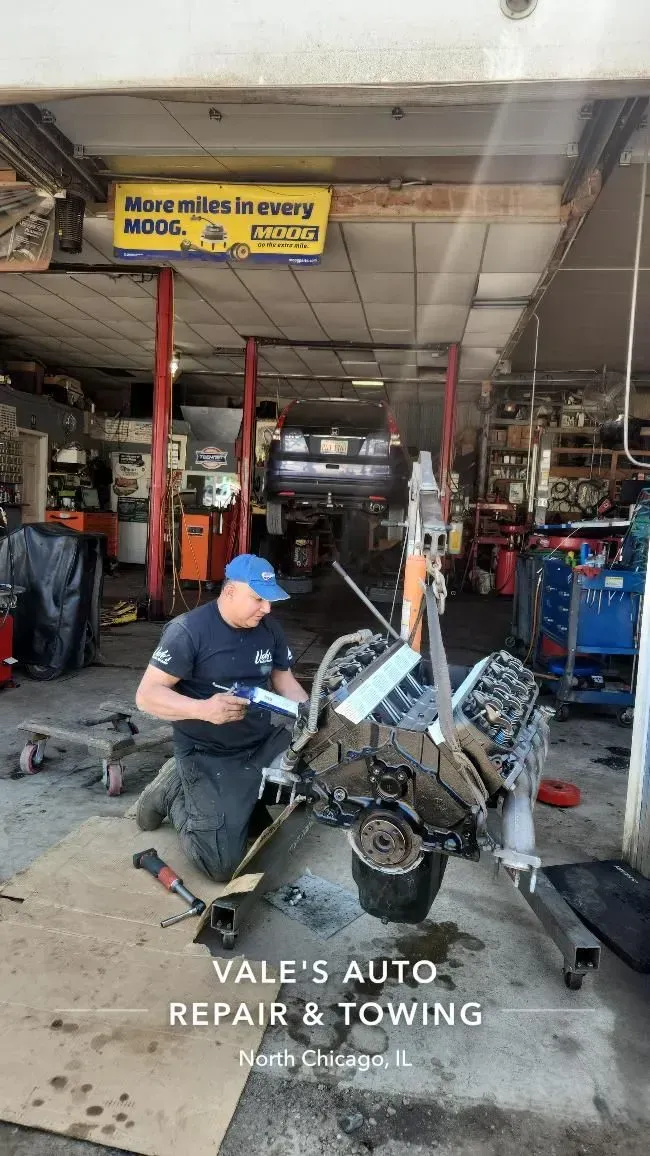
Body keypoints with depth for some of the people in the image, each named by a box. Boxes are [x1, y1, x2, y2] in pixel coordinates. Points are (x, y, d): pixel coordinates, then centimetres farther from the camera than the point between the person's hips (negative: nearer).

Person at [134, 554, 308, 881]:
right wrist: (203, 709, -35)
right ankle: (174, 793, 12)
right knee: (222, 865, -15)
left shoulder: (269, 629, 2)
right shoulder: (188, 630, -18)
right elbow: (146, 695, -19)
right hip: (208, 756, -6)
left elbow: (284, 680, 13)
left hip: (262, 743, 7)